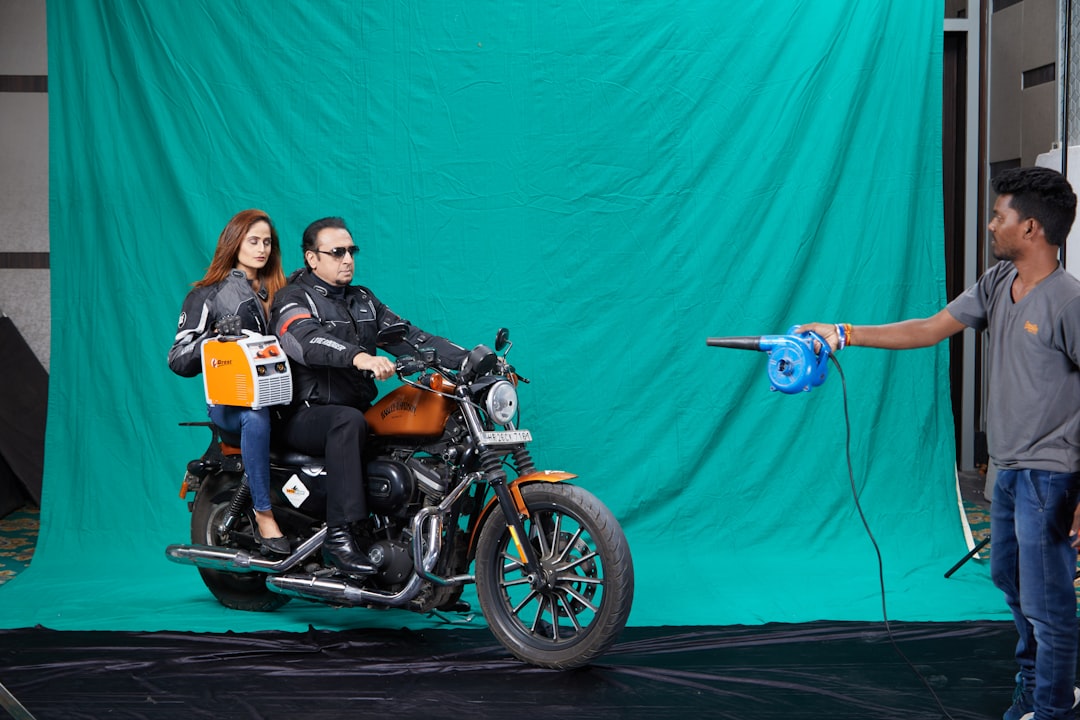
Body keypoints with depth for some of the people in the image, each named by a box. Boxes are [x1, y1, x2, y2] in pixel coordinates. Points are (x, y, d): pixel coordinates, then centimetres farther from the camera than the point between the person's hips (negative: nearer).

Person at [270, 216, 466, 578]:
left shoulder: (363, 300, 20)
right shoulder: (293, 300, -3)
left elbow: (409, 337, 12)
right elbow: (311, 342, -25)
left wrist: (468, 358, -3)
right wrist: (360, 357, -44)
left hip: (359, 409, 7)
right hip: (306, 416, -7)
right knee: (348, 421, -39)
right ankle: (340, 535, -42)